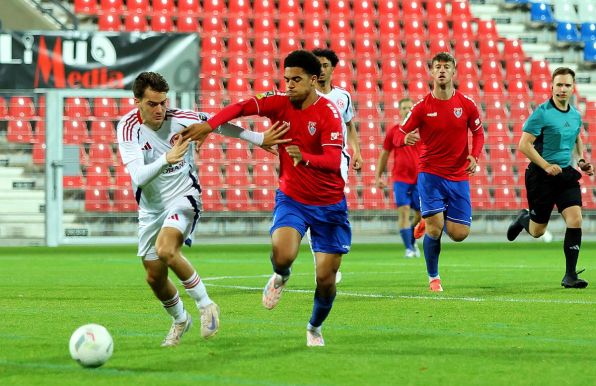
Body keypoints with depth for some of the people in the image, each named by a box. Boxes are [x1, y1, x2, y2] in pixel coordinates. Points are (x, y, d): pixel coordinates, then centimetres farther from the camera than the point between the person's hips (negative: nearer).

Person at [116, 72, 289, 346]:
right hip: (150, 208, 3)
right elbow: (138, 177, -29)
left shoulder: (179, 119, -15)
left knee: (165, 249, -31)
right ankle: (180, 320, 39)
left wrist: (259, 139, 0)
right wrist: (167, 159, -45)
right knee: (154, 278, 8)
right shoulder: (128, 128, -17)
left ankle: (206, 305, -13)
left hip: (182, 197, -3)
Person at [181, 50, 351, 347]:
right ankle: (280, 277, 11)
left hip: (329, 205, -2)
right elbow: (243, 107, -19)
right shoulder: (280, 103, -5)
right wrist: (209, 125, -35)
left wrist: (305, 157, -46)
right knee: (282, 254, -27)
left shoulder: (328, 113, -16)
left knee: (326, 278, 0)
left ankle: (314, 328, 30)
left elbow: (334, 162, -26)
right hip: (291, 197, 2)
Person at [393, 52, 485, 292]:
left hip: (458, 176, 2)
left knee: (459, 234, -2)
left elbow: (478, 132, 13)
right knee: (434, 229, -12)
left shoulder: (467, 104, -2)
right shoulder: (422, 107, -6)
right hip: (430, 174, -2)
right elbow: (398, 137, -3)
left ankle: (437, 219, 33)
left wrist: (474, 156, -6)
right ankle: (433, 278, 8)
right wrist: (406, 139, -28)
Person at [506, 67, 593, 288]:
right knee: (537, 231, 4)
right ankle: (523, 219, 43)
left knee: (575, 220, -13)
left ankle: (570, 276, -7)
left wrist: (581, 160, 10)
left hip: (566, 174, 5)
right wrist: (546, 165, -22)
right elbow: (524, 145, -16)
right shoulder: (542, 113, -13)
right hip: (541, 176, -5)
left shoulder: (575, 115, 8)